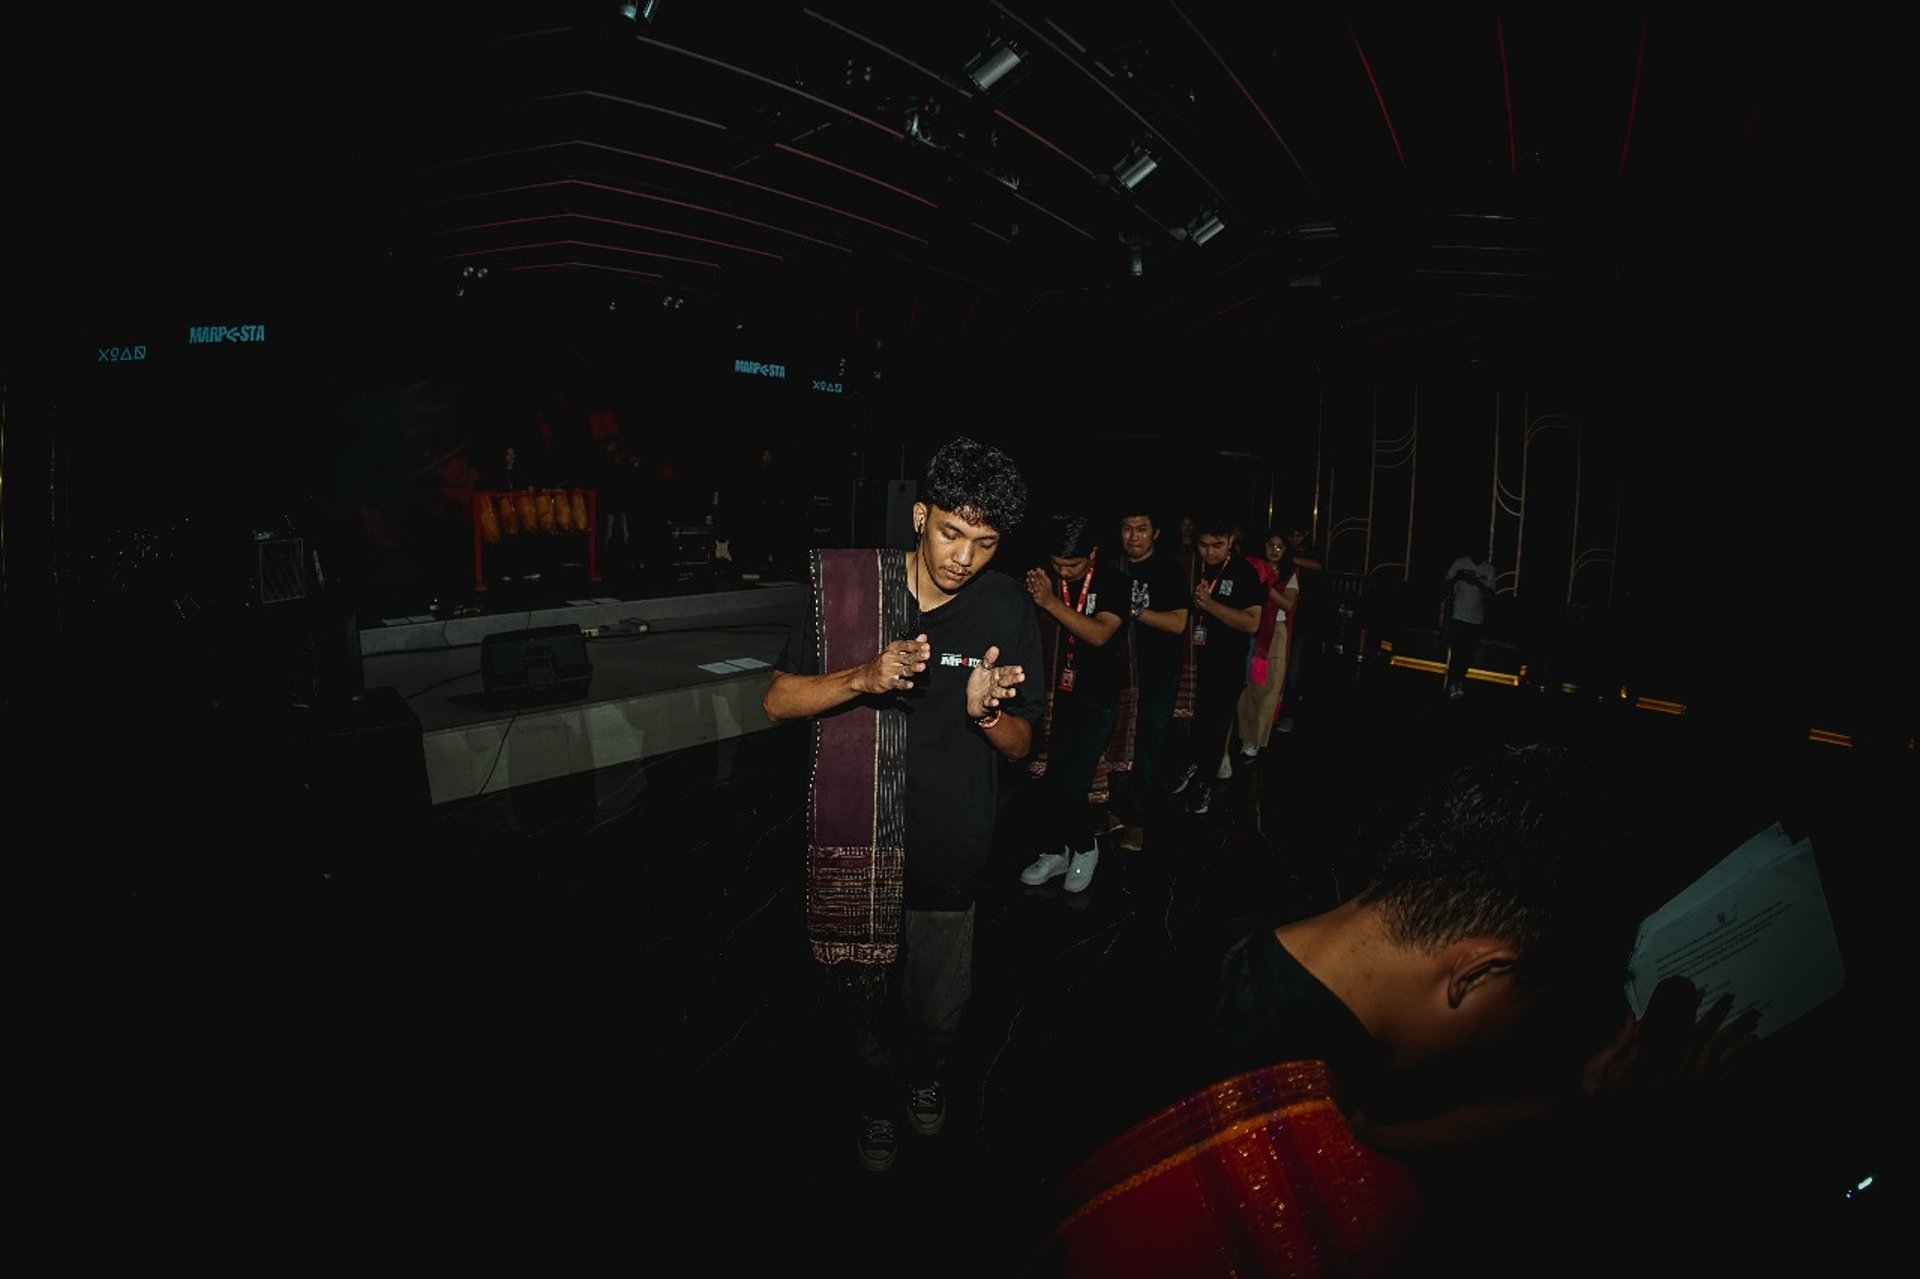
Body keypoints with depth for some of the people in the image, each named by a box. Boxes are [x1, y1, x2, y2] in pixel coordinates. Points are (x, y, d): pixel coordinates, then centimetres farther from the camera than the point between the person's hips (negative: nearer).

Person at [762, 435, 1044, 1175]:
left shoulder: (1009, 611, -7)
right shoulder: (847, 586, -10)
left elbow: (1022, 745, -1)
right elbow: (777, 700, -9)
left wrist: (986, 714, -24)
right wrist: (862, 678, -27)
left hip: (947, 853, 1)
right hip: (852, 843, 0)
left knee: (941, 1008, 16)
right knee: (860, 998, 17)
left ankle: (925, 1071, 53)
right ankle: (876, 1095, 50)